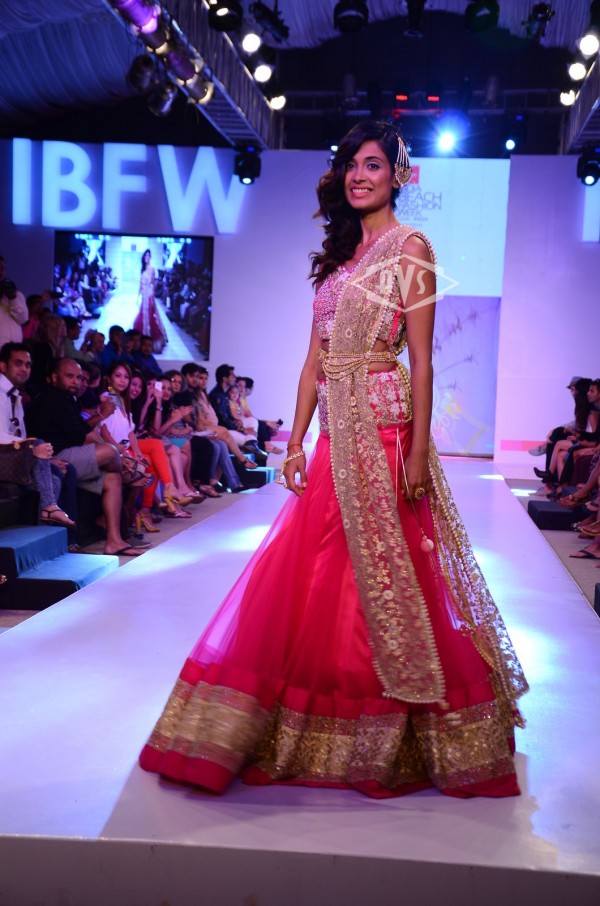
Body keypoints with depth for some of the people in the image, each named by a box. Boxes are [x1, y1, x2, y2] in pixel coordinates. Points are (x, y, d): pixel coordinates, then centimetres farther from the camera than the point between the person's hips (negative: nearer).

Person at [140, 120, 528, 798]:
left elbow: (421, 359, -9)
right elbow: (314, 360, 14)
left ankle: (390, 745, 16)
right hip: (335, 436, 7)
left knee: (382, 583, -1)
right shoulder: (338, 254, 18)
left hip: (382, 432, -7)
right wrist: (295, 442, 8)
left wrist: (417, 455, -15)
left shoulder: (409, 247, -2)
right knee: (311, 580, 9)